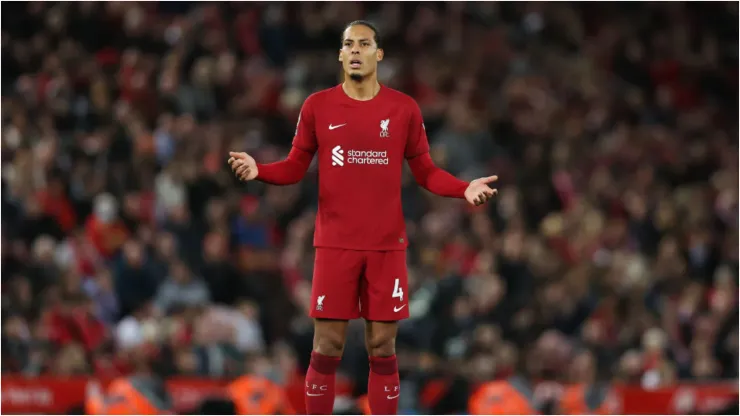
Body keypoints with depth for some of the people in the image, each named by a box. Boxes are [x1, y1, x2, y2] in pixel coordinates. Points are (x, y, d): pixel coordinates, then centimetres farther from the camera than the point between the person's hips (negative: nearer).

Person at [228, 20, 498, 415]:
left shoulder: (404, 108, 3)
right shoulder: (317, 105, 3)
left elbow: (425, 171, 8)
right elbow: (295, 167, 6)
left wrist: (464, 189, -9)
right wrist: (259, 170, -13)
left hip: (387, 245, 1)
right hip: (335, 244, -1)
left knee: (382, 348, 4)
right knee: (326, 348, -1)